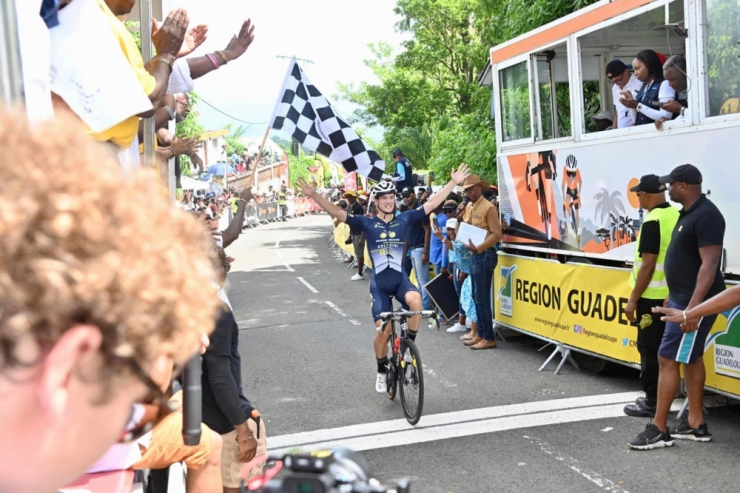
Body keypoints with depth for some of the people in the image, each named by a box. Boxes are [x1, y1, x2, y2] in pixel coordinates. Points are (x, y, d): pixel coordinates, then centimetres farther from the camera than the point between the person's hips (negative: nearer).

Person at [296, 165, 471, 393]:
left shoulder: (405, 219, 1)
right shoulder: (367, 223, -2)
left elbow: (431, 204, 0)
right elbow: (337, 212, -8)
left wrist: (453, 183, -5)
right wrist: (313, 195, -18)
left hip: (401, 279, 1)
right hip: (379, 283, 0)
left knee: (415, 300, -33)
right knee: (383, 330, -3)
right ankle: (382, 372, 23)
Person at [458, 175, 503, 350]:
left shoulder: (488, 207, -12)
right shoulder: (469, 207, 13)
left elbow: (496, 234, -16)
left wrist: (478, 247, -22)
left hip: (484, 255, -9)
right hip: (474, 255, 9)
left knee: (482, 298, -7)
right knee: (476, 297, 13)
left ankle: (489, 338, -1)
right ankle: (481, 334, 21)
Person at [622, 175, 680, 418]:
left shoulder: (653, 221, -19)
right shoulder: (677, 216, 6)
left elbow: (647, 266, -21)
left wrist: (633, 300, -15)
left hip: (652, 296, -8)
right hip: (671, 294, 8)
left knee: (649, 348, 1)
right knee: (662, 348, 16)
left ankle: (652, 402, 7)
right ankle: (659, 397, 24)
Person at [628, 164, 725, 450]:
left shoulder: (706, 216, -20)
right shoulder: (689, 214, 12)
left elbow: (709, 265, -26)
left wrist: (693, 307, -31)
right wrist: (674, 297, 23)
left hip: (695, 301, -11)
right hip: (683, 298, 11)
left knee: (668, 359, -8)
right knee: (691, 359, 14)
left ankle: (659, 430, -2)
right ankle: (696, 424, 22)